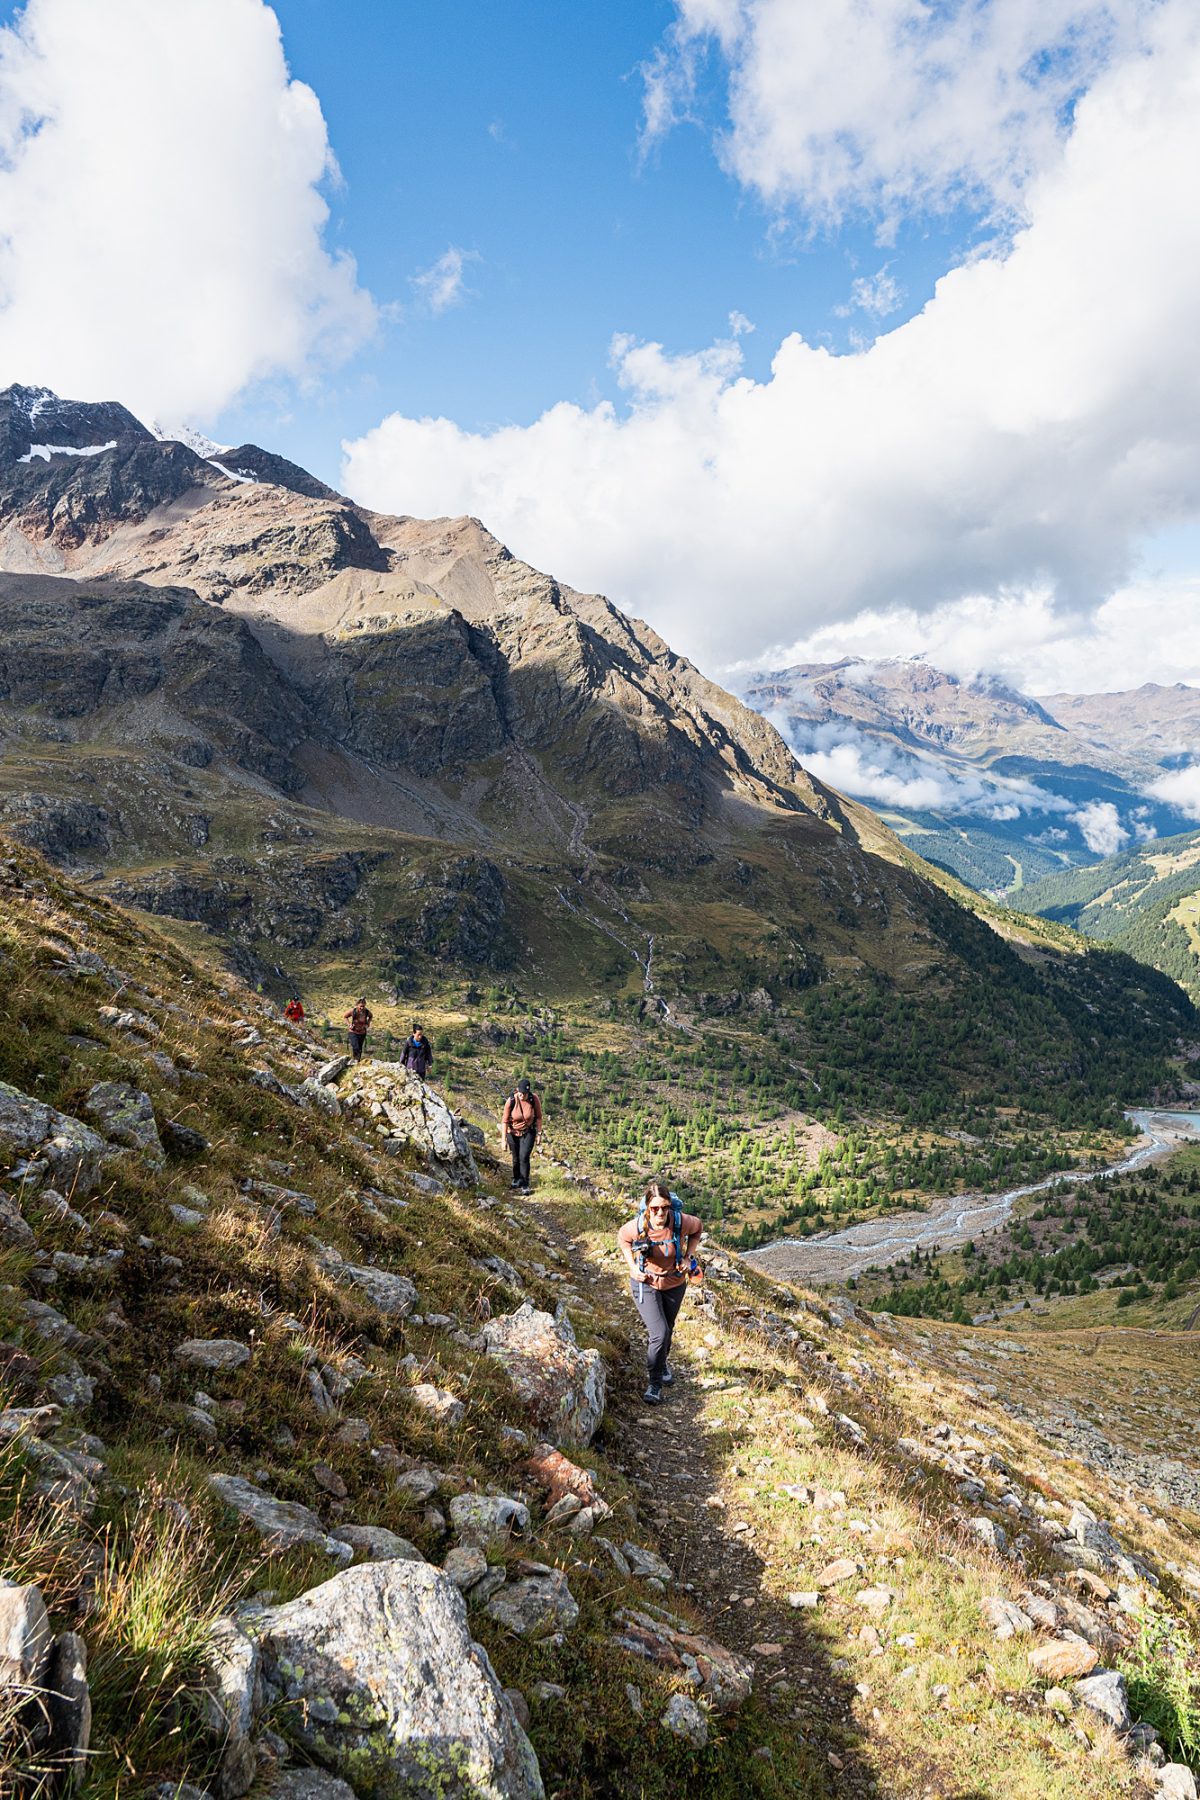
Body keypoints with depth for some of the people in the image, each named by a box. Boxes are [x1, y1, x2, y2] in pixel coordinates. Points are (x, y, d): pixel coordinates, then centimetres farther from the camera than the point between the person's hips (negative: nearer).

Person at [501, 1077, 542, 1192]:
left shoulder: (534, 1099, -22)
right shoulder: (511, 1101, -23)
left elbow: (538, 1117, -8)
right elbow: (505, 1121, -18)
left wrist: (539, 1133, -7)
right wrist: (503, 1139, -18)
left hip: (528, 1132, -1)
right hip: (513, 1133, 1)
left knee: (524, 1157, -12)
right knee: (516, 1158, 13)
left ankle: (525, 1185, 2)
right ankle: (516, 1180, 38)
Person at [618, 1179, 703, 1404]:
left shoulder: (682, 1221, -26)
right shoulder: (636, 1226, -27)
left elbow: (698, 1229, -1)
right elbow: (622, 1239, -2)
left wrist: (688, 1257, -10)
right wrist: (632, 1267, -12)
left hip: (674, 1283, 3)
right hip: (645, 1284, -2)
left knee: (667, 1330, 22)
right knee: (659, 1333, -14)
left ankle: (661, 1363, 52)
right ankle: (654, 1382, 6)